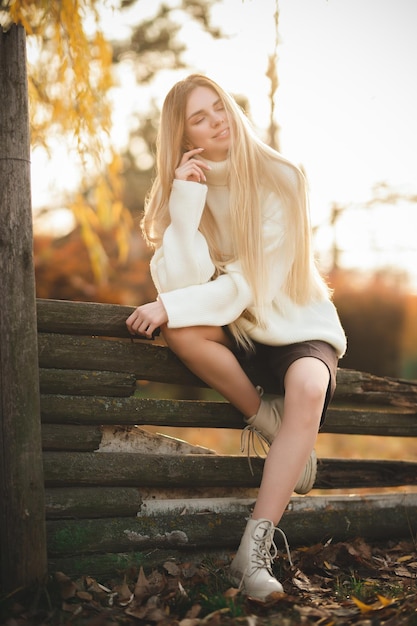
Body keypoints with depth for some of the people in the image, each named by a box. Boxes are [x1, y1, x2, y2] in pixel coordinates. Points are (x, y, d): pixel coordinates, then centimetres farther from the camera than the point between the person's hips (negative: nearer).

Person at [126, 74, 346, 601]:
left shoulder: (278, 178, -13)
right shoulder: (181, 187, -3)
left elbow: (255, 280, -19)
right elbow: (182, 284, -17)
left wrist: (170, 306, -26)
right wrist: (186, 203, -24)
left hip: (295, 320, -2)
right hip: (232, 326, 3)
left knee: (308, 387, -35)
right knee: (181, 332, -32)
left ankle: (254, 550, -36)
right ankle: (271, 425, -13)